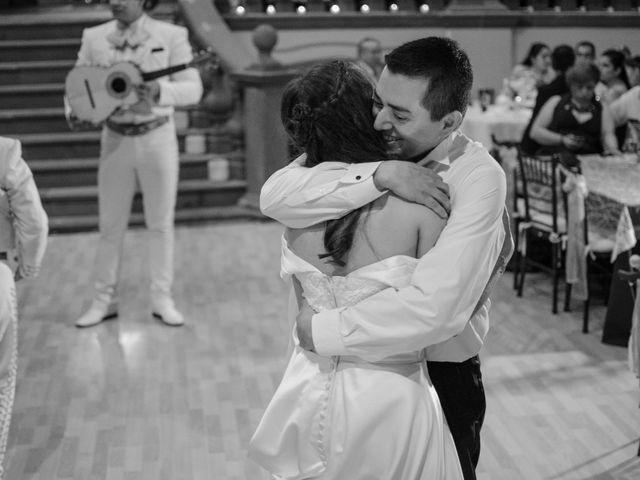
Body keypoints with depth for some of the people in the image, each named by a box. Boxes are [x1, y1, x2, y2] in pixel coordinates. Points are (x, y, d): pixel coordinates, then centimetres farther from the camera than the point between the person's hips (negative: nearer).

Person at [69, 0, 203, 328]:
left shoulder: (171, 36, -6)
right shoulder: (94, 37, 2)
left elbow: (193, 89, -11)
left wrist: (159, 91, -29)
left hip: (158, 138, -2)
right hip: (116, 140, 2)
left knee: (160, 223, 6)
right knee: (110, 224, 7)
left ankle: (162, 299, 18)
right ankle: (104, 301, 18)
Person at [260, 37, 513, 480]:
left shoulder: (478, 179, -23)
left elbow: (433, 308, -33)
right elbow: (274, 195, -24)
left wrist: (322, 330, -25)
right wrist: (379, 175, -33)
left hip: (439, 377, -4)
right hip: (363, 363, 4)